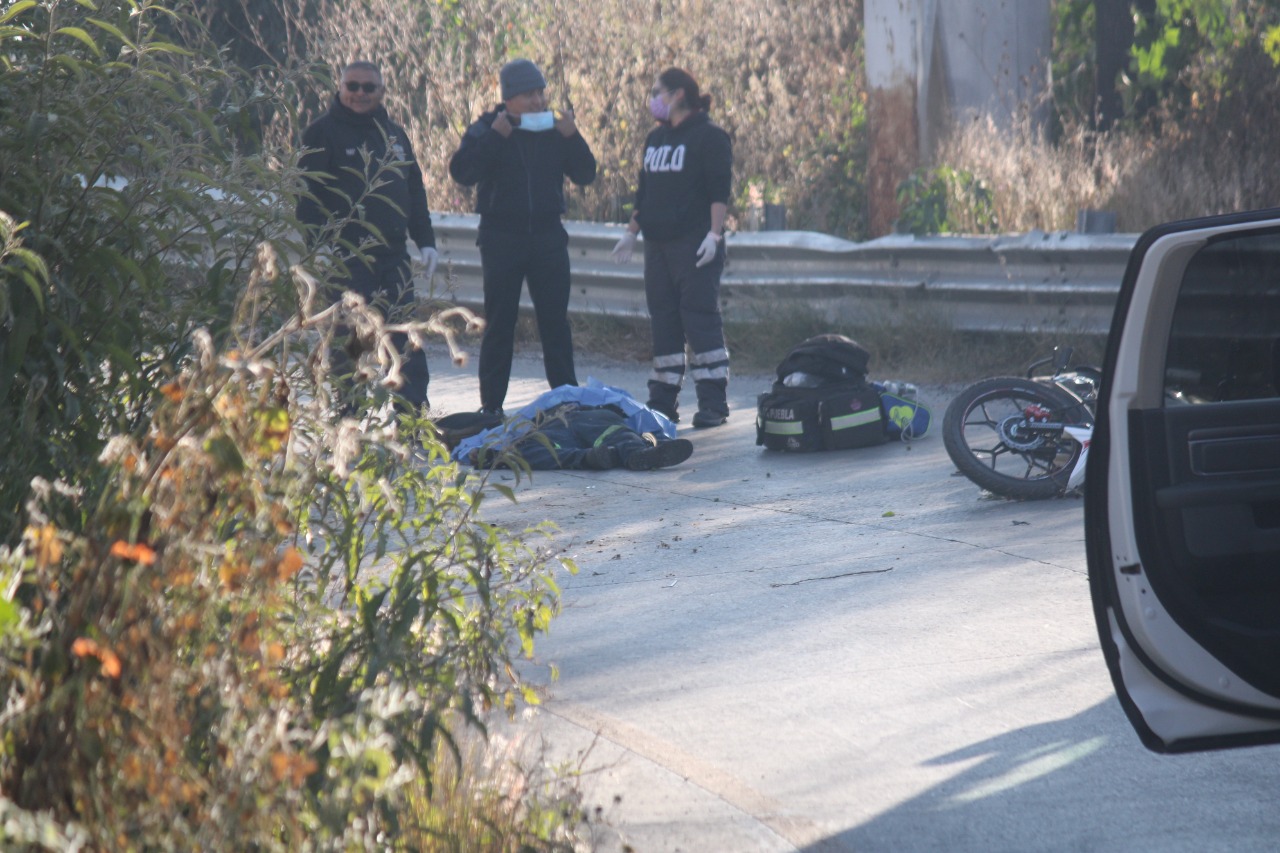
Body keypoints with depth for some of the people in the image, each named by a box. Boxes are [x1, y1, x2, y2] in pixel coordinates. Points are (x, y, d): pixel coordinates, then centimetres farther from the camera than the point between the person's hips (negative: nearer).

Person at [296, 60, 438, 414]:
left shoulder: (393, 134, 16)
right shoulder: (323, 133, -2)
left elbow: (415, 191, 22)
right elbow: (309, 196, -8)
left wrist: (425, 241, 14)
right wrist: (320, 248, -16)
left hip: (393, 255, 5)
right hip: (346, 258, -5)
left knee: (406, 338, 3)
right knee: (349, 340, -2)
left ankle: (414, 413, 5)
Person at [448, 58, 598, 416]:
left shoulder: (554, 128, 7)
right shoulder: (486, 129, -2)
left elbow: (586, 175, 4)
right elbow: (462, 172, -16)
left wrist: (572, 138, -10)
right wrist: (495, 137, -22)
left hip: (548, 235, 2)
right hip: (501, 236, -2)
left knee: (556, 321, 4)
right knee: (499, 323, 2)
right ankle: (491, 405, 6)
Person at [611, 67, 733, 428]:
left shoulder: (709, 137, -5)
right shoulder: (656, 139, 19)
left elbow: (719, 191, -12)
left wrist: (714, 234, -20)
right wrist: (632, 232, 21)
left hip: (695, 244, -8)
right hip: (659, 244, 8)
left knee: (701, 319, -9)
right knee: (663, 321, 7)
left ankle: (713, 402, -7)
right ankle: (663, 401, 11)